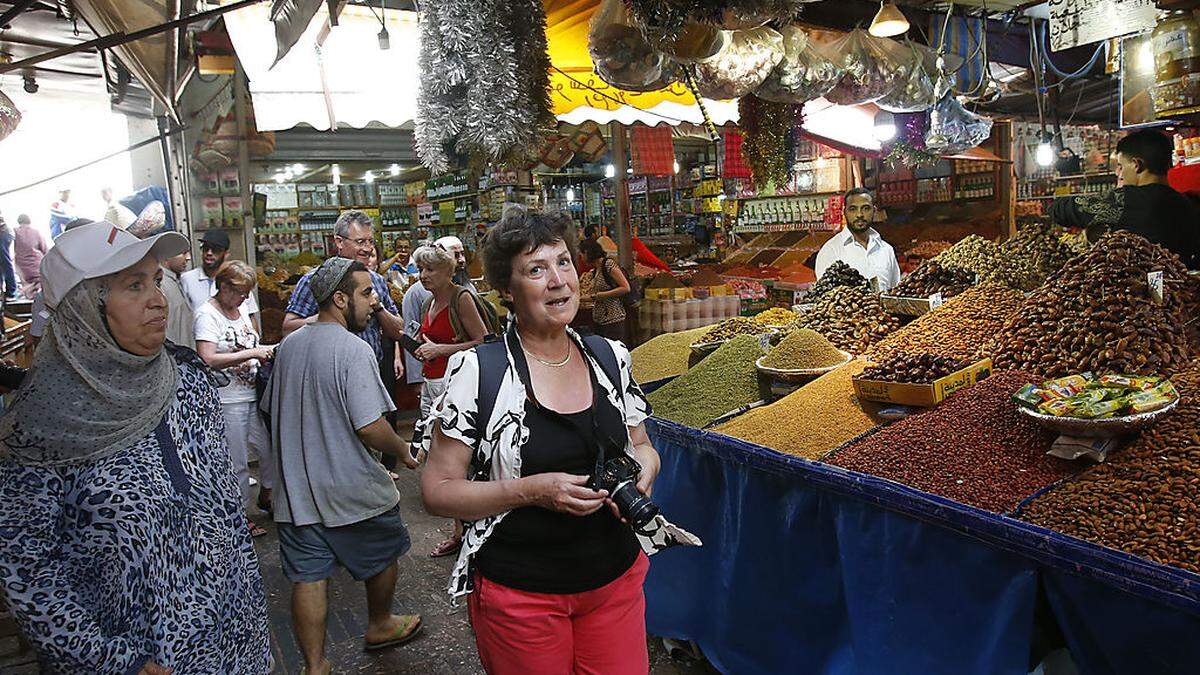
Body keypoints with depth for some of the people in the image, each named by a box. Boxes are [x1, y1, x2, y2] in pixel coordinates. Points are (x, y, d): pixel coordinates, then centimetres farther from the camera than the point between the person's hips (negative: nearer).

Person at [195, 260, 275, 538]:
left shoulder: (241, 309, 12)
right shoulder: (207, 314, -12)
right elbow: (208, 359, -24)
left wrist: (266, 350, 6)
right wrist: (252, 353, -25)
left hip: (253, 394, 8)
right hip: (228, 400, -7)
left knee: (270, 448, 13)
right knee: (237, 461, 4)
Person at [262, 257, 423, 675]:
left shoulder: (288, 346, 4)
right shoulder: (353, 350, -20)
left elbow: (271, 410, 16)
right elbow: (370, 426, -26)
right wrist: (404, 452, -8)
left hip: (296, 487, 6)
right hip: (353, 489, -6)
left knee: (308, 577, 10)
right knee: (382, 554, 19)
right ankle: (379, 626, 40)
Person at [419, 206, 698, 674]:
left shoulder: (611, 358, 0)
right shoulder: (477, 371, -14)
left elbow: (641, 446, 14)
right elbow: (437, 491, -12)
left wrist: (643, 469, -9)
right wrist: (533, 490, -23)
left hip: (616, 582, 4)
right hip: (519, 595, -4)